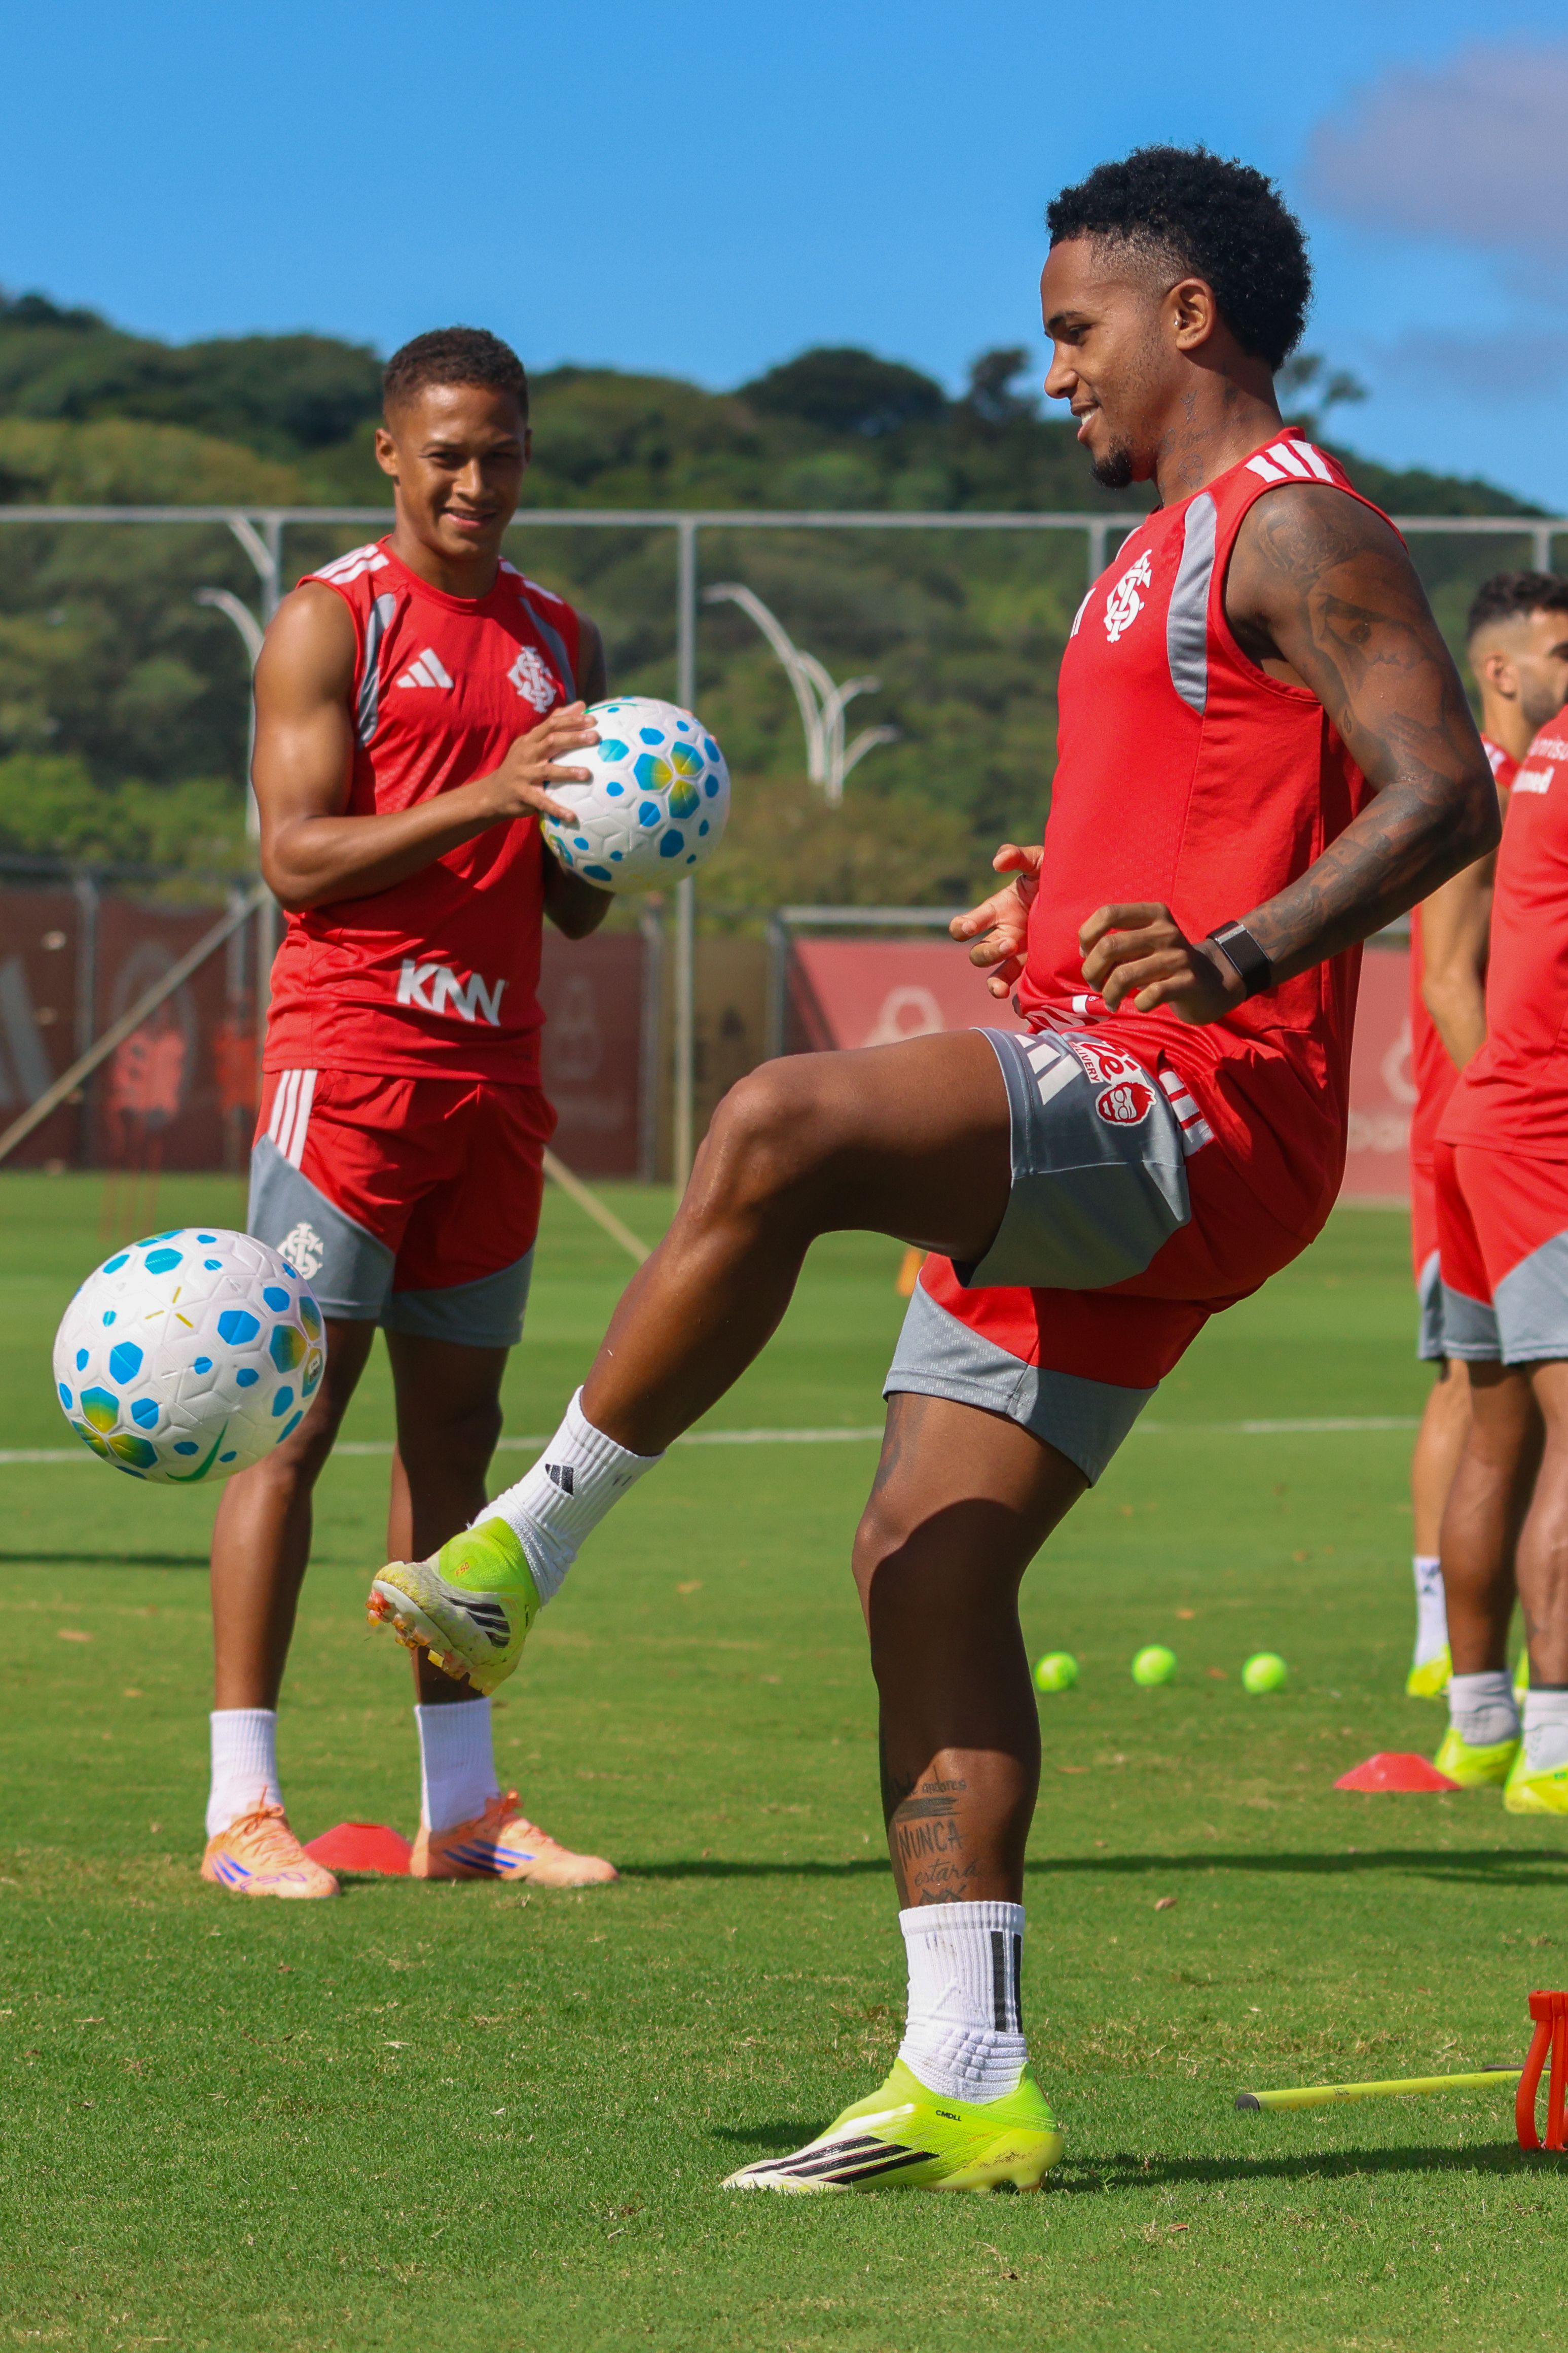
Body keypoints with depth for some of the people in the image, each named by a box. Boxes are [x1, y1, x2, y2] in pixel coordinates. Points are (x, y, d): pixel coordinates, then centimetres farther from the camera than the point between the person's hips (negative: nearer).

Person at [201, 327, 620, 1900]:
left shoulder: (561, 640, 17)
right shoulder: (332, 622, -2)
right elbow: (298, 856, -11)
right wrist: (483, 799, -21)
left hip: (494, 1065, 6)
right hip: (349, 1055, -6)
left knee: (457, 1423, 8)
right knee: (294, 1416, -7)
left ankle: (461, 1806, 11)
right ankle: (242, 1806, -8)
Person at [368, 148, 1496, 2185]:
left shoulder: (1291, 524, -7)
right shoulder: (1176, 546, 25)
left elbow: (1448, 797, -21)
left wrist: (1232, 956, -34)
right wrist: (1062, 904, 26)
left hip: (1199, 1108, -11)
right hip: (1085, 1132, 11)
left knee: (778, 1129, -31)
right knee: (928, 1559, 4)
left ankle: (524, 1553, -18)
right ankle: (966, 2087, 5)